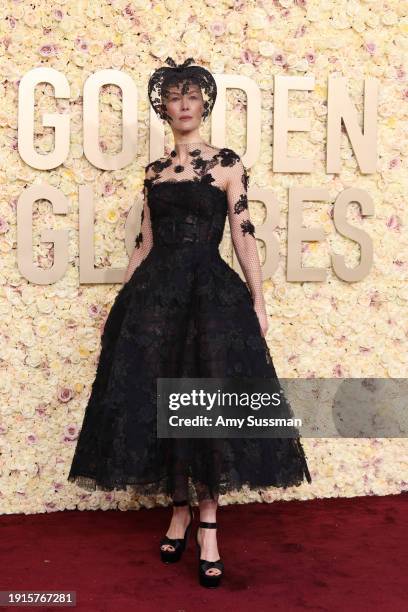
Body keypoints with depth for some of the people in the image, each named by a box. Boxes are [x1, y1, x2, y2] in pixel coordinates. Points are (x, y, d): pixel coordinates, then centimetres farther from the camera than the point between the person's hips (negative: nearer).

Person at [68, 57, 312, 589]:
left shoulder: (227, 163, 3)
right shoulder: (154, 171, 13)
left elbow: (243, 234, -1)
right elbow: (145, 242, 15)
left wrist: (258, 301, -5)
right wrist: (121, 300, 12)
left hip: (212, 291, -4)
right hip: (156, 291, 4)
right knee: (157, 400, 5)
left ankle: (207, 526, 5)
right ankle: (180, 511, 20)